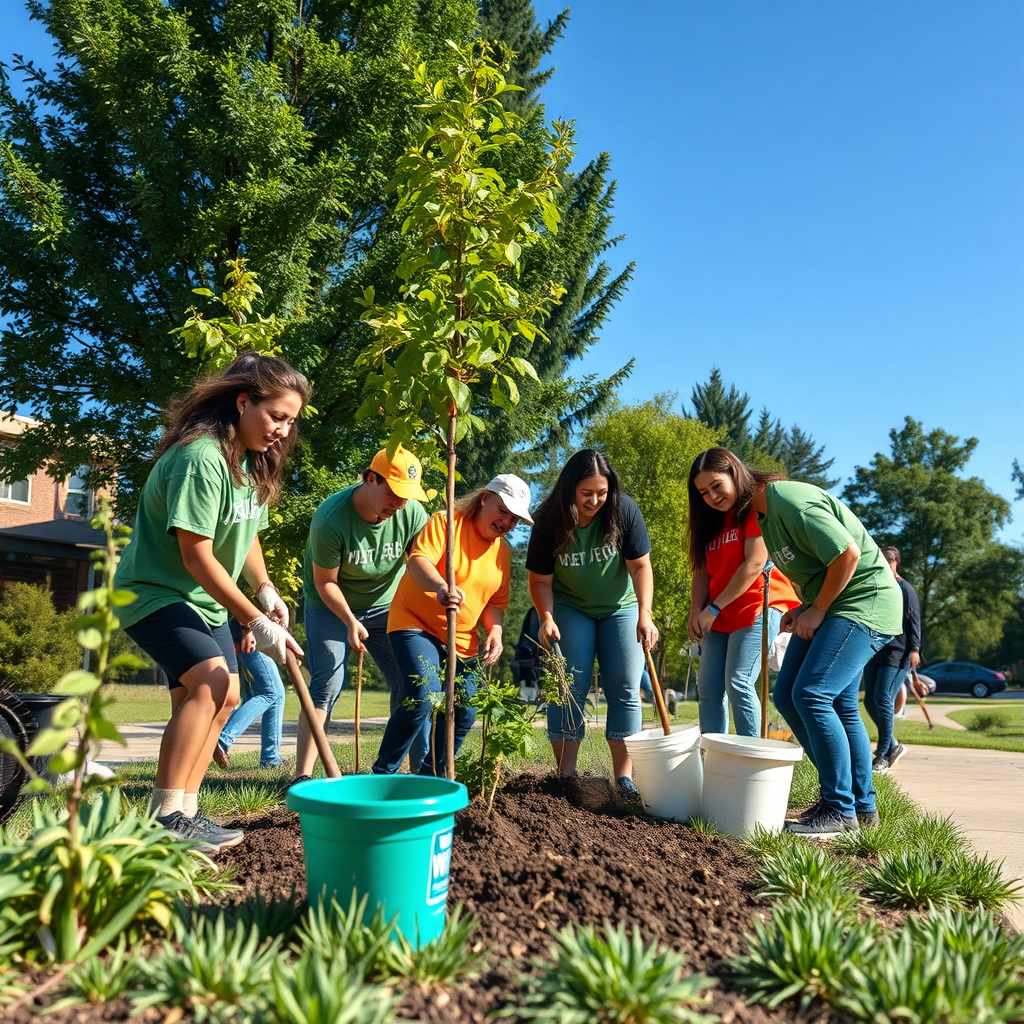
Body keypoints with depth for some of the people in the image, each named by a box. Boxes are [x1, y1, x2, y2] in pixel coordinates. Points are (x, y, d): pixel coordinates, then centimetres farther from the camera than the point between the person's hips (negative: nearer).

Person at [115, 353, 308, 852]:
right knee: (210, 680, -27)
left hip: (203, 601, 10)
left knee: (224, 697, 6)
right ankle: (164, 817, -20)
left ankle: (184, 812, 15)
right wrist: (256, 622, -25)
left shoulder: (252, 460, 6)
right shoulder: (201, 458, -25)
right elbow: (197, 556, -27)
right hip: (155, 592, -10)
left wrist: (266, 591, -2)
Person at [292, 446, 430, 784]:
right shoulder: (330, 519, -28)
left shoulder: (412, 513, -18)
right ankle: (302, 776, -11)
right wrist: (350, 622, -25)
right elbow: (325, 582, -18)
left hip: (385, 606, 4)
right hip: (331, 606, -4)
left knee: (409, 683, -2)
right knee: (326, 685, -14)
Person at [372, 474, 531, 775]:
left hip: (463, 640, 7)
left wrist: (495, 631, -7)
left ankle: (429, 777, 24)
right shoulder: (446, 522, -8)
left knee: (464, 715, 3)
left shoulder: (503, 552, 11)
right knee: (422, 698, -25)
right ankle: (383, 773, -8)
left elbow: (496, 601, 14)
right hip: (416, 625, -7)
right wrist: (441, 587, -43)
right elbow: (418, 560, -23)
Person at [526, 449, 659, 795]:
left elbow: (640, 566, -16)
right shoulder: (549, 522, -19)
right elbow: (540, 579, -11)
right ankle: (566, 776, 0)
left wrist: (644, 615, -26)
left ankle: (625, 778, 1)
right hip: (570, 609, 0)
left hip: (620, 607, 1)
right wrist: (546, 617, -27)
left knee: (625, 691, -4)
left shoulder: (624, 510, -19)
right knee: (570, 689, -6)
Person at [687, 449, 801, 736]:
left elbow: (755, 563, -14)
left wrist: (713, 608, -12)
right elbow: (703, 571, 13)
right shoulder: (712, 522, 19)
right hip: (721, 618, 8)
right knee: (708, 688, 2)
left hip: (758, 607, -8)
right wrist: (696, 611, -4)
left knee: (738, 684, -16)